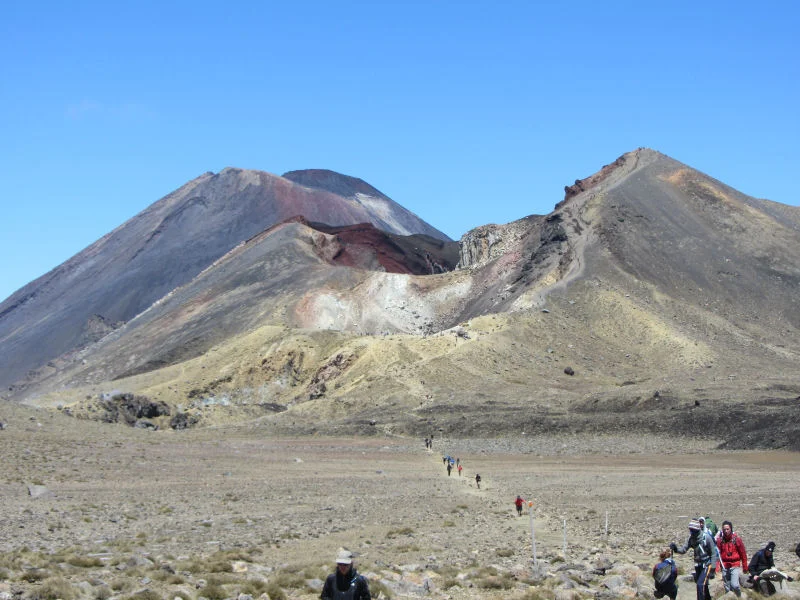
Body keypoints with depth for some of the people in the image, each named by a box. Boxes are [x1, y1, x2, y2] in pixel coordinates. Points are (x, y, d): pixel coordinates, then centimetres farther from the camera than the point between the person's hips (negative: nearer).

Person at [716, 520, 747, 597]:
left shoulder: (736, 539, -5)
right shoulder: (720, 540, -1)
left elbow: (743, 554, 2)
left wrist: (745, 567, 5)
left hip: (735, 566, -3)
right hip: (725, 567, 3)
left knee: (734, 585, -16)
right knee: (727, 588, 7)